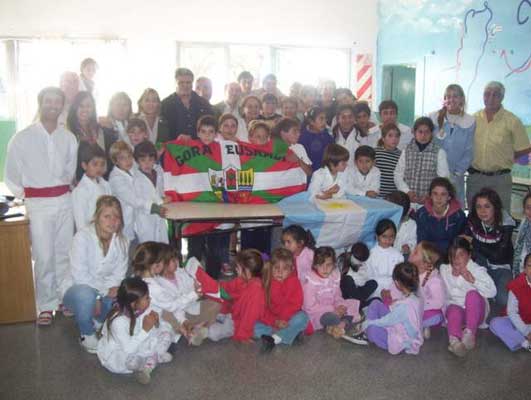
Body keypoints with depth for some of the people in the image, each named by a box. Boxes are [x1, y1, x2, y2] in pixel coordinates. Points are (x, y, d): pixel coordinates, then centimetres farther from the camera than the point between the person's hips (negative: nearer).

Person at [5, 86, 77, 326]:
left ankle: (65, 299, 21)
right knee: (44, 258, -2)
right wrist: (24, 195, 3)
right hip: (38, 204, -3)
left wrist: (65, 188, 10)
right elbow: (11, 176, 5)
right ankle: (45, 306, 10)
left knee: (64, 254, 8)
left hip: (64, 200, 3)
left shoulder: (69, 138, 5)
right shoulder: (22, 138, -2)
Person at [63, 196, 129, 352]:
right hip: (80, 291, -4)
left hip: (105, 293, 4)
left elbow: (119, 274, -2)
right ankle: (87, 334, -8)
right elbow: (79, 275, -19)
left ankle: (99, 321, 8)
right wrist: (104, 290, -22)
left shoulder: (122, 241, -3)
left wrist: (114, 287, -23)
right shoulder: (83, 237, -17)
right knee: (85, 295, -39)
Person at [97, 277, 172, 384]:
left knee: (165, 335, -3)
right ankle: (156, 357, -4)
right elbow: (129, 349, -33)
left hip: (134, 347, 8)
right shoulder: (118, 321, -31)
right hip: (114, 356, -8)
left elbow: (153, 332, -1)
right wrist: (145, 329, -36)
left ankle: (148, 366, -13)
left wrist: (155, 324, -23)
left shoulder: (142, 309, -12)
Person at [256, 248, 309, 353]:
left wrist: (283, 319, -25)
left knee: (302, 317, -31)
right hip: (271, 320, 1)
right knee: (255, 328, -24)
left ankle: (273, 339, -33)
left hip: (289, 319, -1)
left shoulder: (294, 282, -8)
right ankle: (292, 333, -27)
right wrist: (275, 321, -22)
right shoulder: (265, 282, -6)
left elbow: (295, 305, -13)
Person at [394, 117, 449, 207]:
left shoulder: (439, 152, 2)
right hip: (408, 201, 2)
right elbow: (398, 175, 7)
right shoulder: (406, 151, 9)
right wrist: (408, 192, -7)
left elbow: (443, 178, -3)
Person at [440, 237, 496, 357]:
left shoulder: (477, 270, -4)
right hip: (455, 307, 2)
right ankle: (455, 340, -63)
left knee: (472, 293, -33)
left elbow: (492, 292, -19)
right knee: (454, 310, -35)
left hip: (475, 312, -1)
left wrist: (473, 280, -27)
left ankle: (470, 333, -43)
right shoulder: (444, 270, 6)